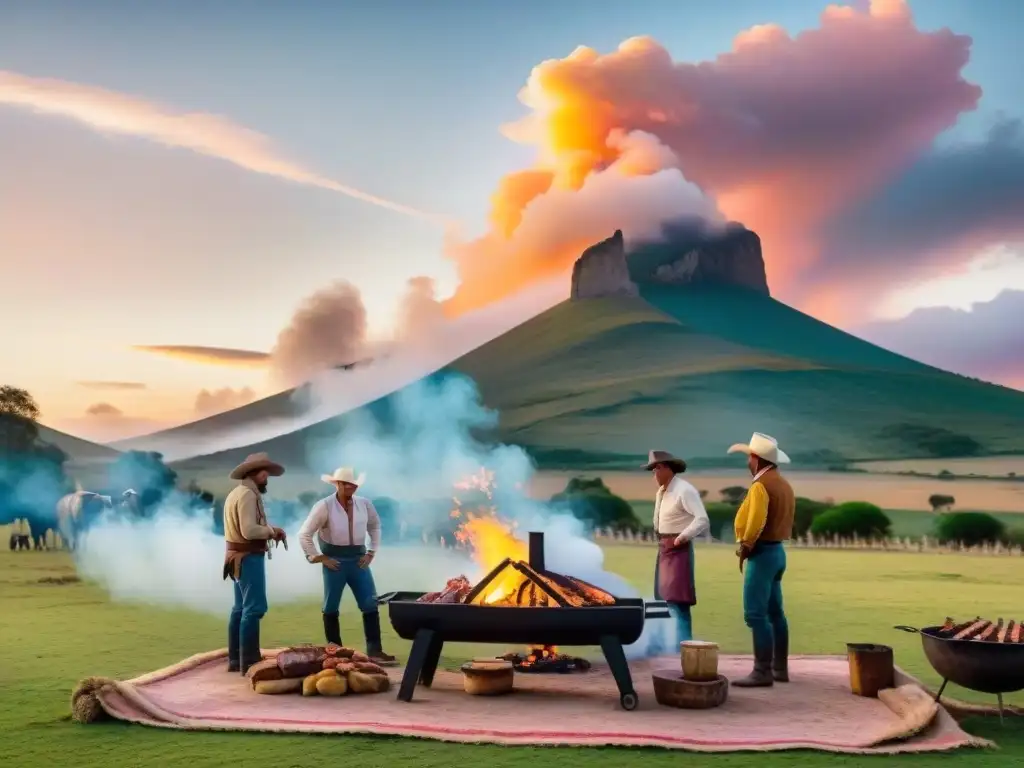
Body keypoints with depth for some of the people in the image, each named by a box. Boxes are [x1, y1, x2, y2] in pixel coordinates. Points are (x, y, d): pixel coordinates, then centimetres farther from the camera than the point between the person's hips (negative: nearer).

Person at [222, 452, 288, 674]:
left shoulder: (238, 492, 16)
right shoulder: (247, 494, -16)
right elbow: (249, 530, -25)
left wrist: (269, 530, 2)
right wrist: (271, 531, -10)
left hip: (240, 556, 11)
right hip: (249, 557, -11)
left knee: (241, 608, 15)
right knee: (254, 608, -9)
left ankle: (236, 659, 21)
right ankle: (249, 662, -8)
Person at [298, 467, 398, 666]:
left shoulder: (364, 504, 3)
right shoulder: (324, 506, -10)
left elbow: (375, 527, 20)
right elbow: (304, 534, -7)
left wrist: (371, 552, 11)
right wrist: (318, 558, -9)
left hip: (358, 559, 4)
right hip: (335, 560, -3)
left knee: (370, 605, -2)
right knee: (331, 607, 4)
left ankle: (375, 651, 2)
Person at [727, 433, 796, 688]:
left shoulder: (761, 485, -17)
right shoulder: (783, 483, 13)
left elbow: (755, 523, -27)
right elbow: (782, 519, 11)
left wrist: (745, 548, -11)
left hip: (762, 553, -10)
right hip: (777, 550, 10)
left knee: (755, 615, -8)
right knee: (774, 611, 15)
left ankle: (762, 672, -7)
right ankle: (780, 668, 21)